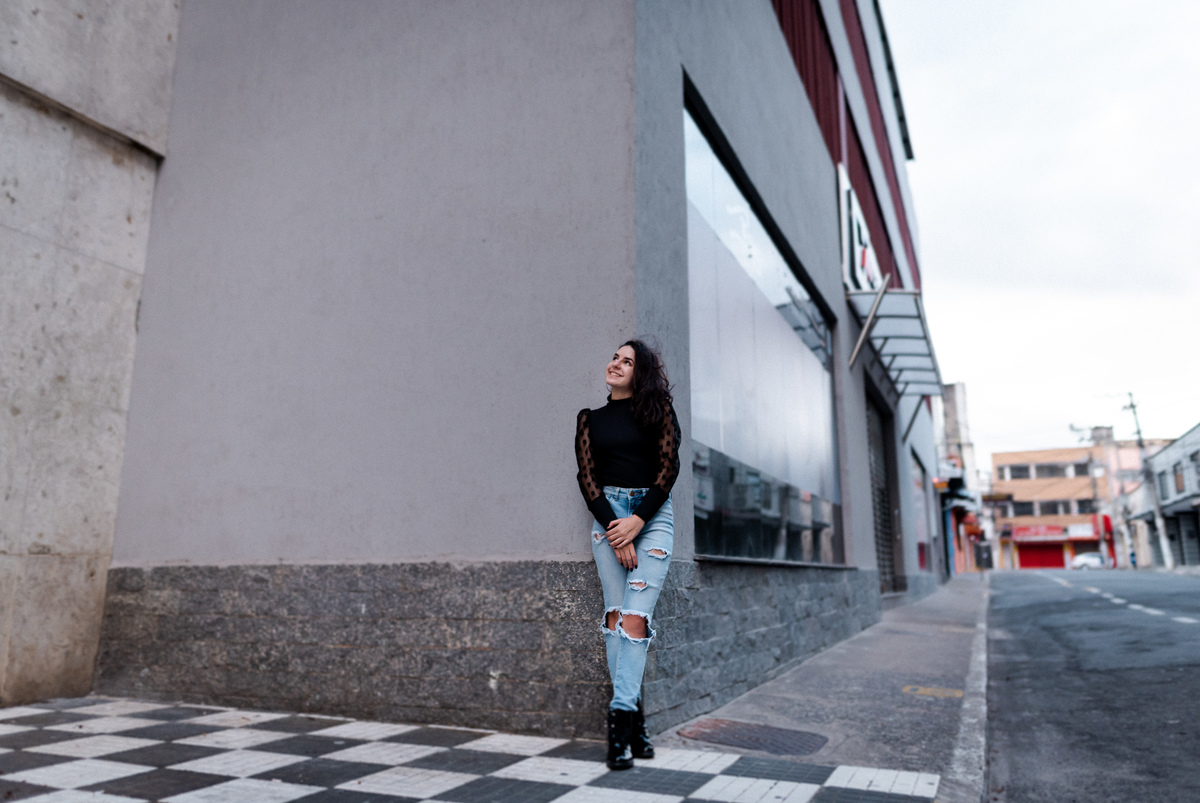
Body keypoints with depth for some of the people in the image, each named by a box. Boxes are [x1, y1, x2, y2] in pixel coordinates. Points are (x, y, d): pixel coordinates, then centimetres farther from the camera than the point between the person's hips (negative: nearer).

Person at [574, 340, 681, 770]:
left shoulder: (658, 408, 6)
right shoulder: (590, 416, 11)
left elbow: (669, 465, 0)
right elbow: (586, 475, 4)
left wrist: (637, 521, -10)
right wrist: (615, 530, -8)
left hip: (653, 513, -1)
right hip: (607, 512, 2)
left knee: (635, 616, -11)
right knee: (614, 613, -5)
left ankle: (622, 717, -10)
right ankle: (634, 720, 0)